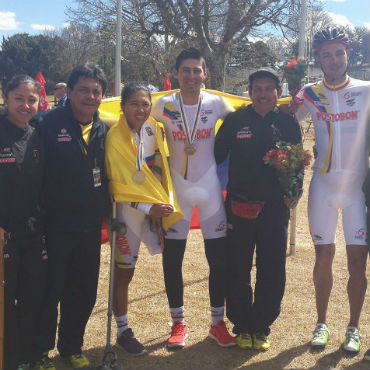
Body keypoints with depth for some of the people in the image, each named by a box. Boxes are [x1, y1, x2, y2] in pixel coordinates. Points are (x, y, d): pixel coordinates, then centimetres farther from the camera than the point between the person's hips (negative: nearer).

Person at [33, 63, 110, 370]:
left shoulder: (103, 130, 7)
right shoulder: (50, 123, -10)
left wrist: (109, 213, 10)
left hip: (90, 226, 5)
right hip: (56, 226, -5)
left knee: (83, 292, 15)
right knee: (49, 290, 5)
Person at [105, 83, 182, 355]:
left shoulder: (153, 129, 1)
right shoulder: (115, 138, -14)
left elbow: (161, 167, 9)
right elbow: (117, 185, -13)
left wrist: (164, 204, -1)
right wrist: (148, 208, -18)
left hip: (157, 208, 5)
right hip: (128, 213, -5)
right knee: (123, 273, 4)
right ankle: (123, 333, 21)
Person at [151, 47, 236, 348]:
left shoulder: (217, 104, -4)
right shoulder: (164, 106, -5)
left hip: (210, 186, 0)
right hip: (177, 187, 0)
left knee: (219, 258, 2)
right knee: (172, 258, 3)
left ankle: (218, 323, 19)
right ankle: (178, 322, 21)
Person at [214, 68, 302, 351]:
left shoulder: (288, 123, 6)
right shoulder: (235, 120, 2)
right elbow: (217, 156, 6)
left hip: (275, 208, 1)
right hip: (240, 207, -1)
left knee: (273, 273, 4)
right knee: (238, 271, 6)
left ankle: (261, 327, 21)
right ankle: (242, 326, 21)